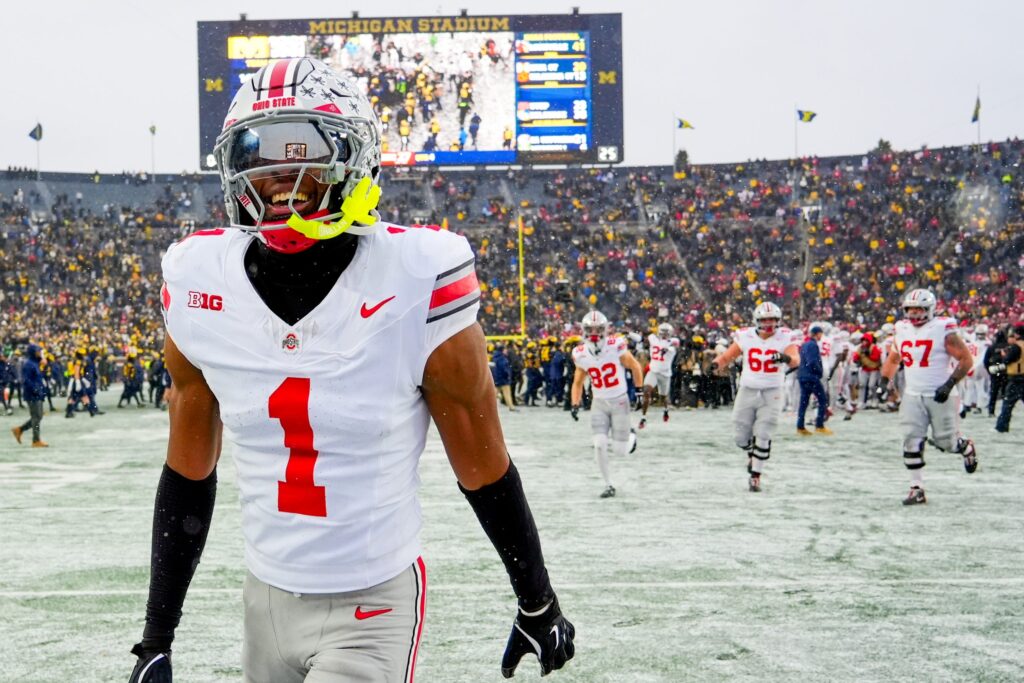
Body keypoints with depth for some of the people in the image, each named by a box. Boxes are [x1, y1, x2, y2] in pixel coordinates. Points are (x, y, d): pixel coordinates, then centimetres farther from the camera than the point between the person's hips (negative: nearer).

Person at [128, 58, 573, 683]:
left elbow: (484, 470, -6)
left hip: (374, 609, -4)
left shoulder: (417, 287, -17)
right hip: (268, 601, 4)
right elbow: (189, 475, 6)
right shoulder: (200, 289, -5)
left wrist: (539, 606, 5)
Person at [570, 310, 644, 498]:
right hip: (599, 403, 2)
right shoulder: (581, 355, -7)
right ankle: (608, 485, 6)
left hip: (620, 401, -2)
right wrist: (575, 404, -4)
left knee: (620, 451, -3)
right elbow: (578, 382, 7)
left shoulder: (616, 346, -18)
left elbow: (635, 366, -2)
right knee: (599, 446, -11)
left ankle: (628, 437, 34)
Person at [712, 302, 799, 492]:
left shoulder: (785, 337, -9)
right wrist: (717, 363, -23)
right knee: (742, 437, 9)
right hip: (747, 391, 2)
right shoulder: (745, 336, -4)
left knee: (763, 437, -5)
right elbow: (727, 357, -1)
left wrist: (786, 358, -48)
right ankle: (751, 454, 42)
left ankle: (755, 476, 8)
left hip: (771, 393, -2)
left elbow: (795, 359, -25)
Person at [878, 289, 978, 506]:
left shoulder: (943, 330, -11)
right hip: (912, 396, 4)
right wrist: (884, 381, 9)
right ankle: (917, 490, 3)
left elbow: (966, 359, -10)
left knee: (944, 441, 3)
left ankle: (967, 448, 38)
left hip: (940, 396, -4)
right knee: (911, 443, -4)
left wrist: (949, 385, -17)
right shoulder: (902, 331, 6)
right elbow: (892, 360, 22)